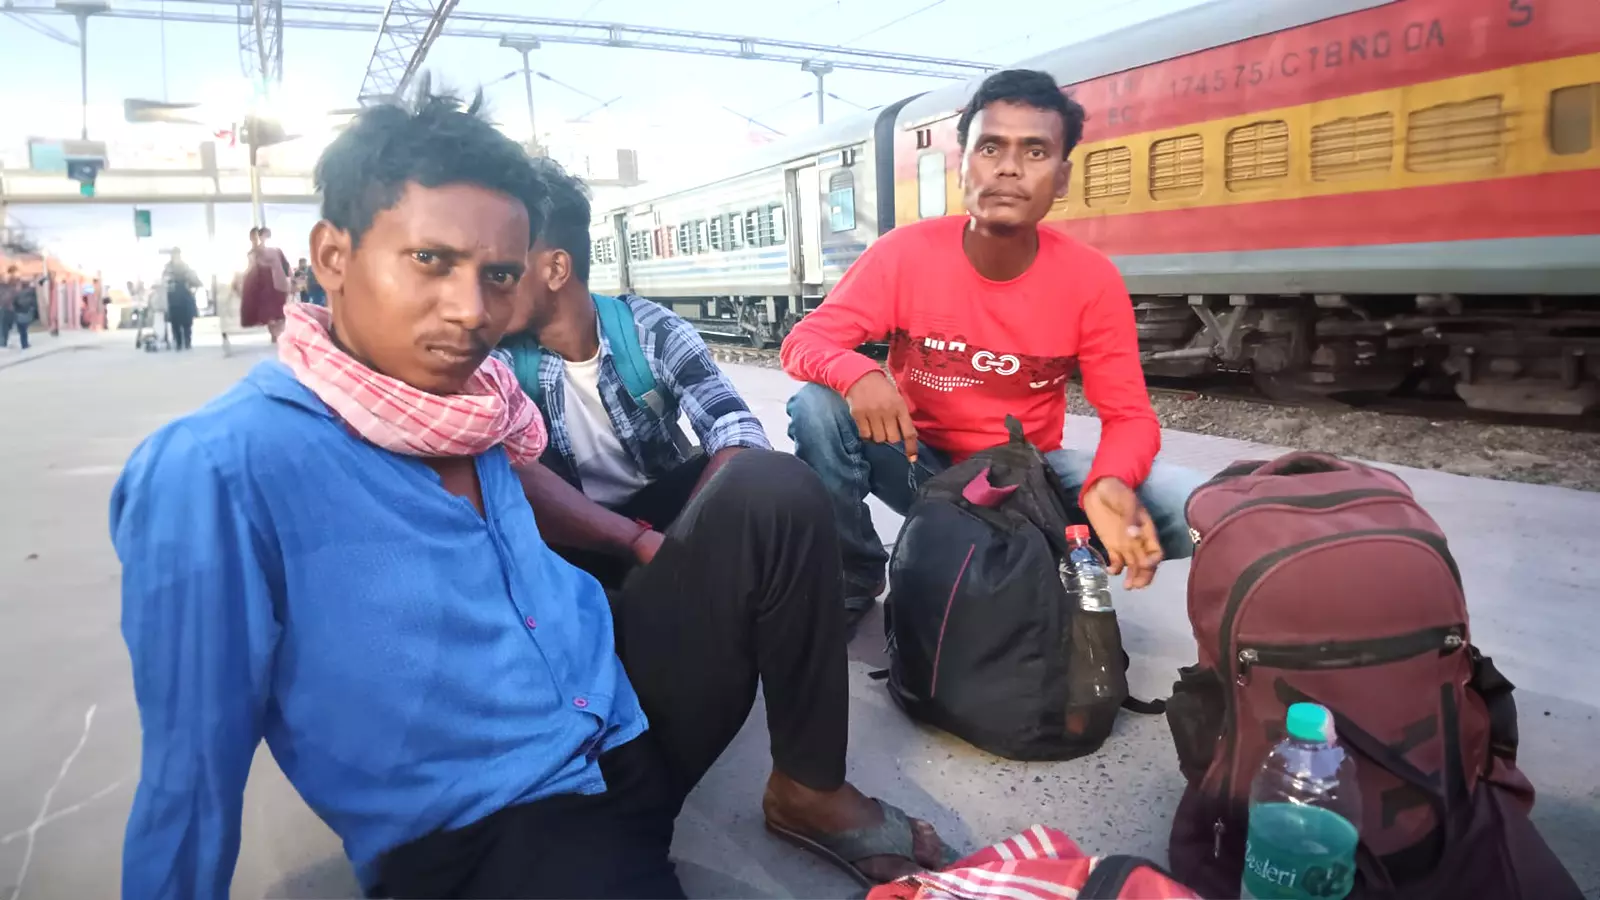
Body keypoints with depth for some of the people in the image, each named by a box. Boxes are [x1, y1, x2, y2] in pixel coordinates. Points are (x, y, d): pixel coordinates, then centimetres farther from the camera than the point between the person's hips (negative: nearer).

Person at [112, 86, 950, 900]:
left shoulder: (461, 389, 0)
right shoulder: (216, 471, -20)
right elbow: (193, 774, -13)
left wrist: (639, 539, 19)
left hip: (626, 706, 8)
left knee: (771, 490, -8)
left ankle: (811, 791, 5)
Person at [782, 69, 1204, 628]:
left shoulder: (1092, 280, -15)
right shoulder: (905, 253, -16)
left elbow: (1129, 416, -13)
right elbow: (803, 342, -16)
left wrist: (1109, 484, -38)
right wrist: (858, 376, -41)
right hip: (922, 464, 0)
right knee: (817, 407, -29)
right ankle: (851, 583, -6)